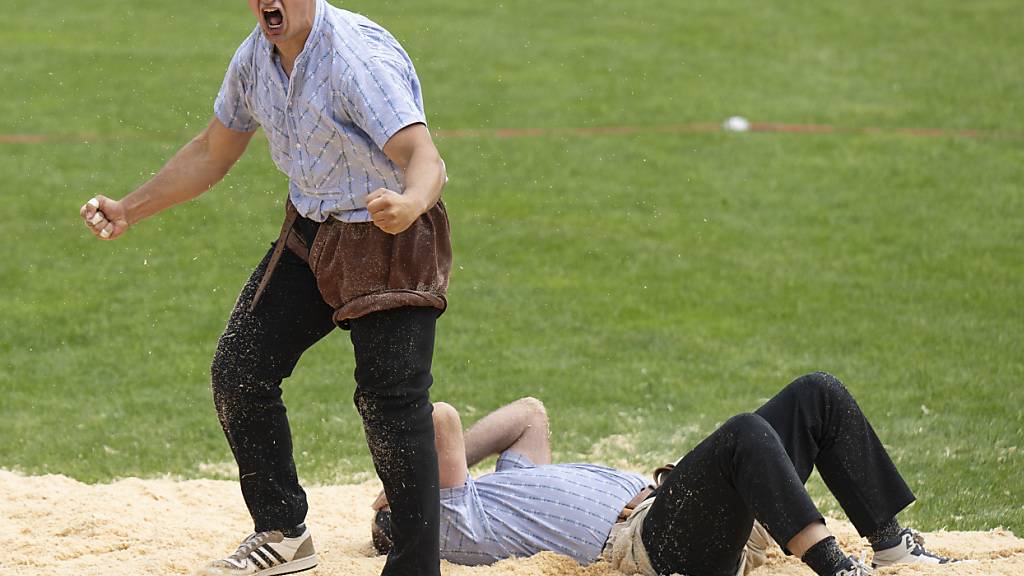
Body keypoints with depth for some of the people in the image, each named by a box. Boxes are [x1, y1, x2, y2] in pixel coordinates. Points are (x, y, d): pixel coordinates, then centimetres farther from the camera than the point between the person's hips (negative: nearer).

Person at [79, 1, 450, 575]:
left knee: (394, 408, -16)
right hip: (310, 234, 8)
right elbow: (212, 154, 15)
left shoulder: (359, 57, -27)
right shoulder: (256, 58, -2)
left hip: (393, 247, -8)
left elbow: (423, 156, -40)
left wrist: (409, 204, -62)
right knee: (238, 375, 7)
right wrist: (130, 210, 11)